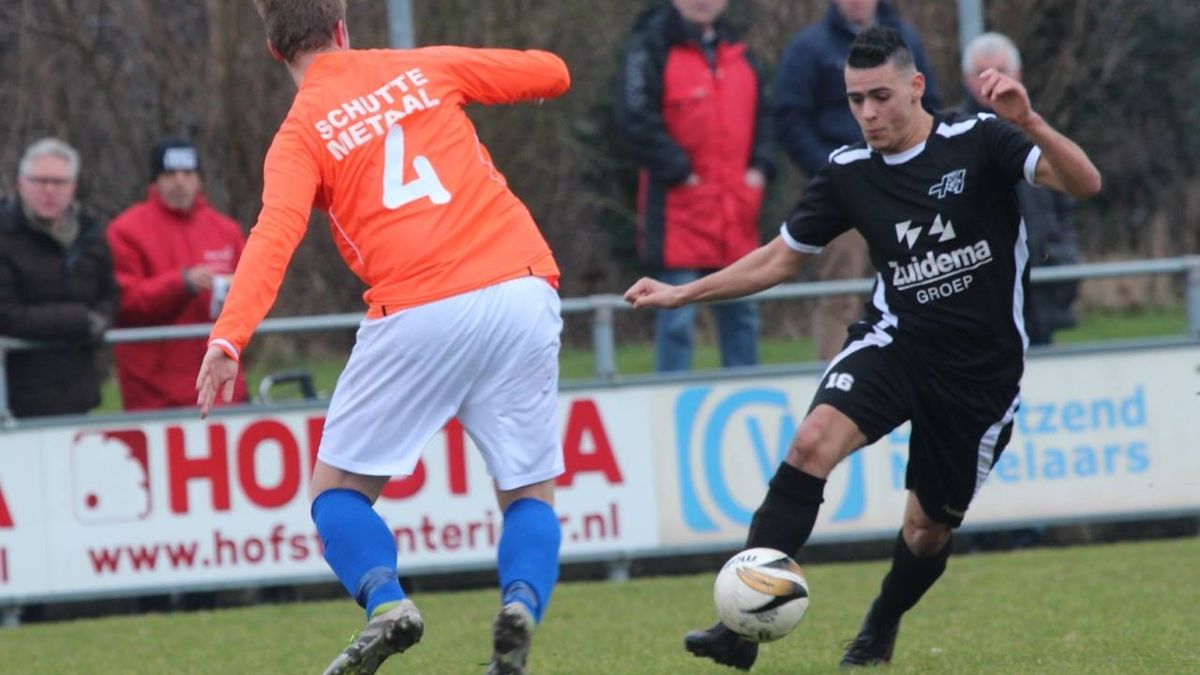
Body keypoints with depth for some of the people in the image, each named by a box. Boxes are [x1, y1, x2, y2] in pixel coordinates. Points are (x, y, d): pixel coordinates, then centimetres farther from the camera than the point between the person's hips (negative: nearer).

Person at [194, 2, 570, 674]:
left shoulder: (301, 134, 5)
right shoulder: (425, 68, 14)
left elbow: (276, 235, -12)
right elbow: (552, 73, 22)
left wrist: (229, 338, -22)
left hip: (418, 315, -2)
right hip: (521, 291, 3)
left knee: (339, 487, 13)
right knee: (531, 490, 13)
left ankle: (385, 601, -14)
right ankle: (521, 602, -17)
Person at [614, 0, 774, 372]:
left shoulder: (739, 55, 14)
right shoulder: (651, 48, -7)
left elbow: (762, 116, 20)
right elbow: (636, 120, -14)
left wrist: (760, 167, 4)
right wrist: (678, 172, -15)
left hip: (737, 213, 6)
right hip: (679, 210, -6)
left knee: (741, 312, 11)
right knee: (676, 317, -6)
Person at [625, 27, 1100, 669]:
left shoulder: (978, 141, -10)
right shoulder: (847, 173, 0)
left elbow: (1084, 184, -22)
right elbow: (779, 258, 12)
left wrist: (1031, 125, -39)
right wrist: (683, 293, 6)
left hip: (982, 369, -2)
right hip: (895, 342, 2)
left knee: (928, 530, 6)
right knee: (813, 440, -26)